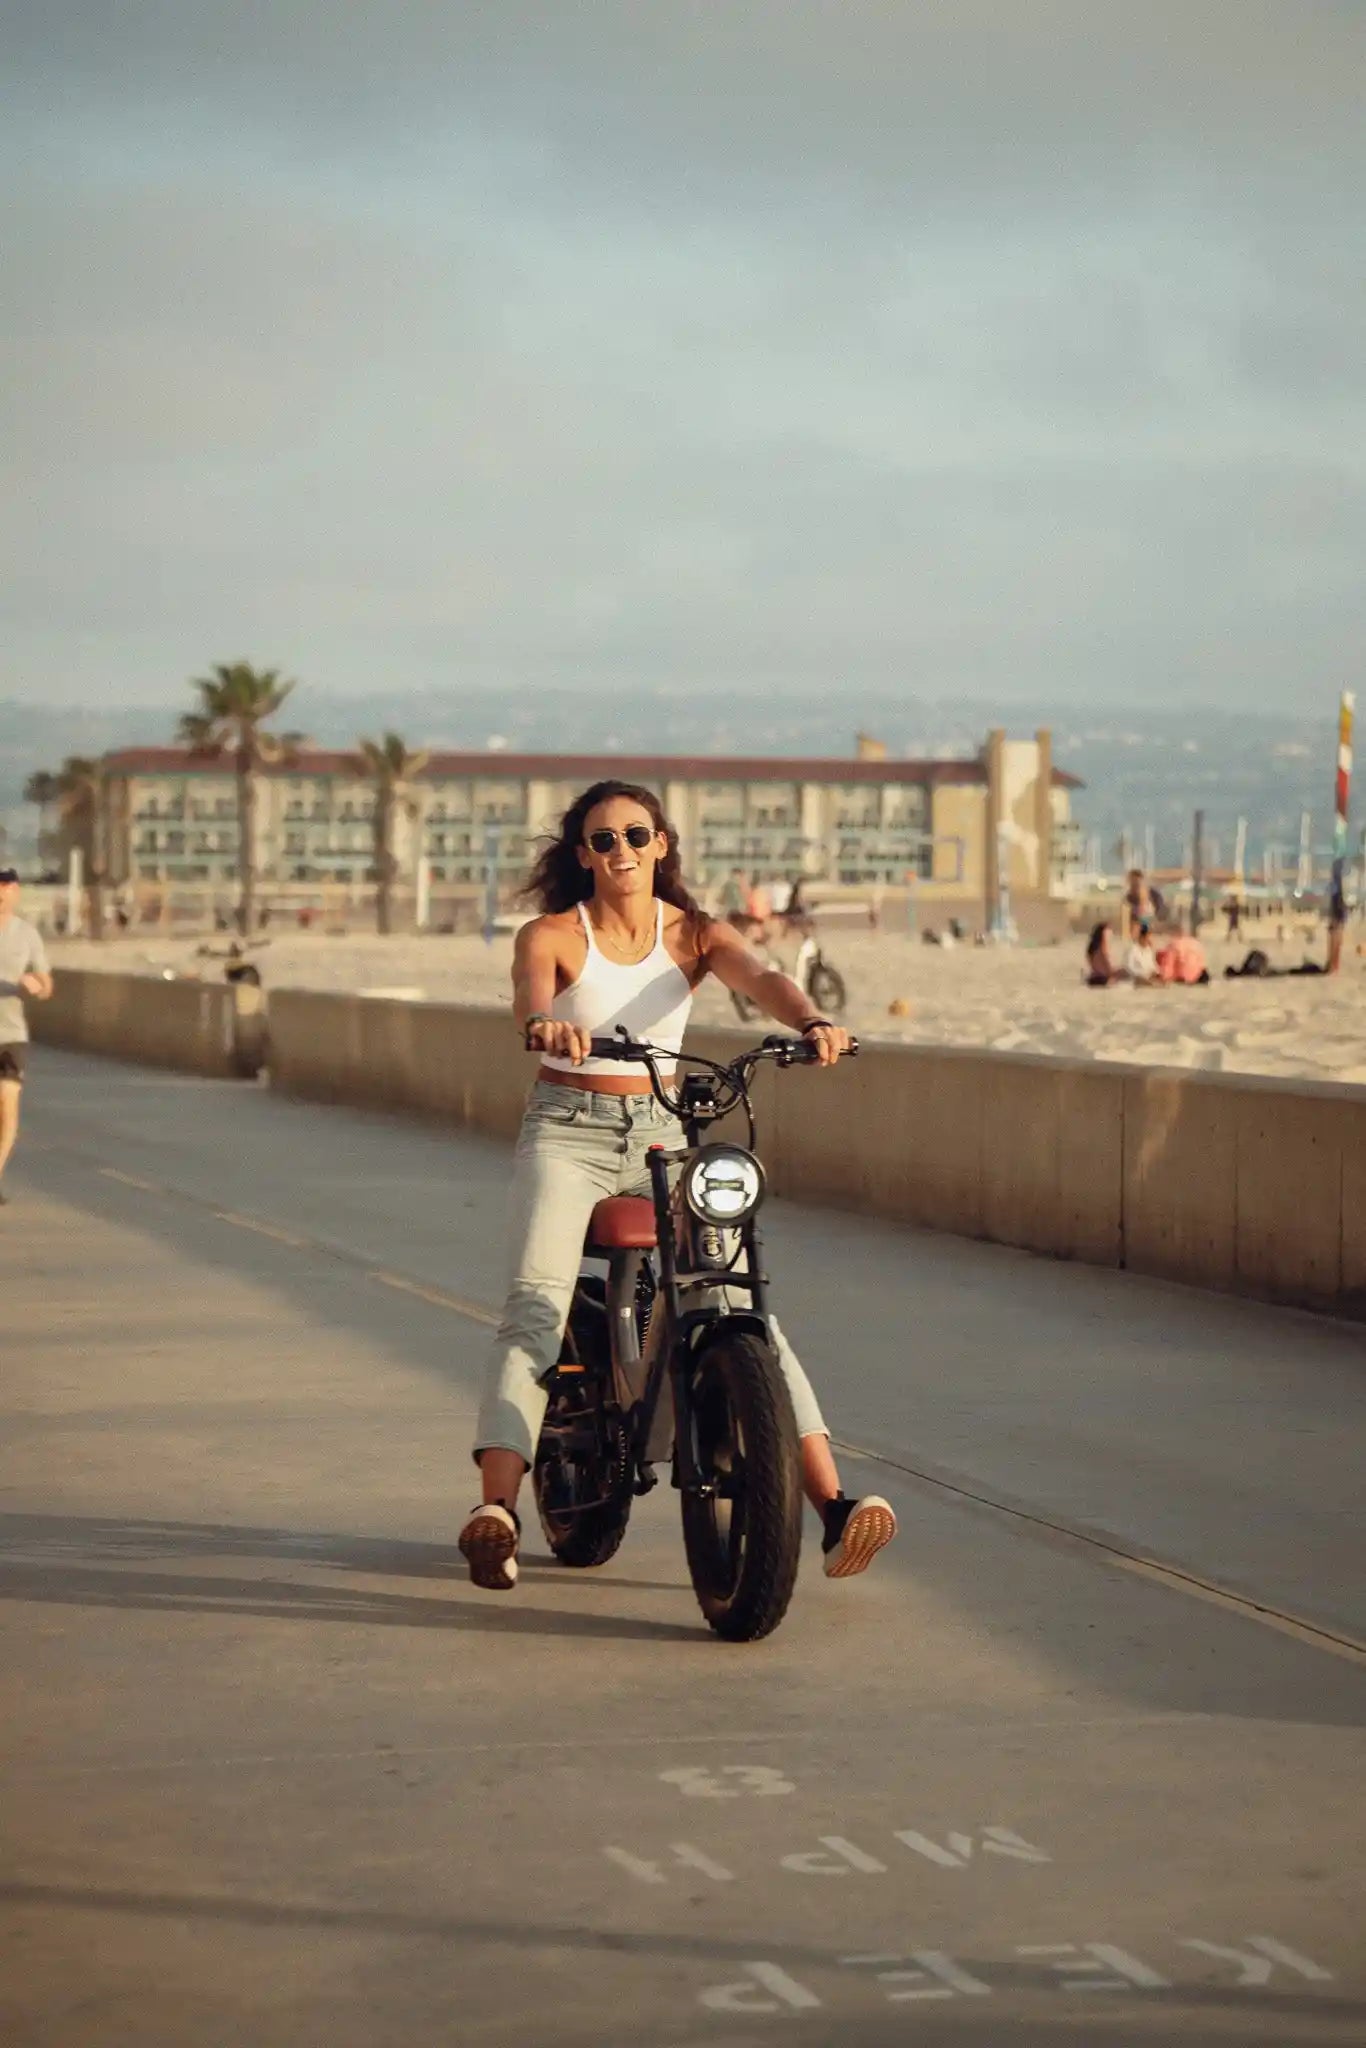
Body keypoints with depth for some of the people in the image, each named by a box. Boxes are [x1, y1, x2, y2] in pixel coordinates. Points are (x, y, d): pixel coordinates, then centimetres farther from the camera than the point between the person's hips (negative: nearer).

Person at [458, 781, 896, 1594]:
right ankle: (497, 1510, -34)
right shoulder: (552, 935, -2)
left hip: (662, 1134, 2)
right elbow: (529, 997, -24)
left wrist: (811, 1021, -39)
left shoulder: (695, 933, 4)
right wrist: (545, 1024, -50)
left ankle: (833, 1505, -16)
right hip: (568, 1133, -2)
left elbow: (760, 977, -16)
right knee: (537, 1303, -23)